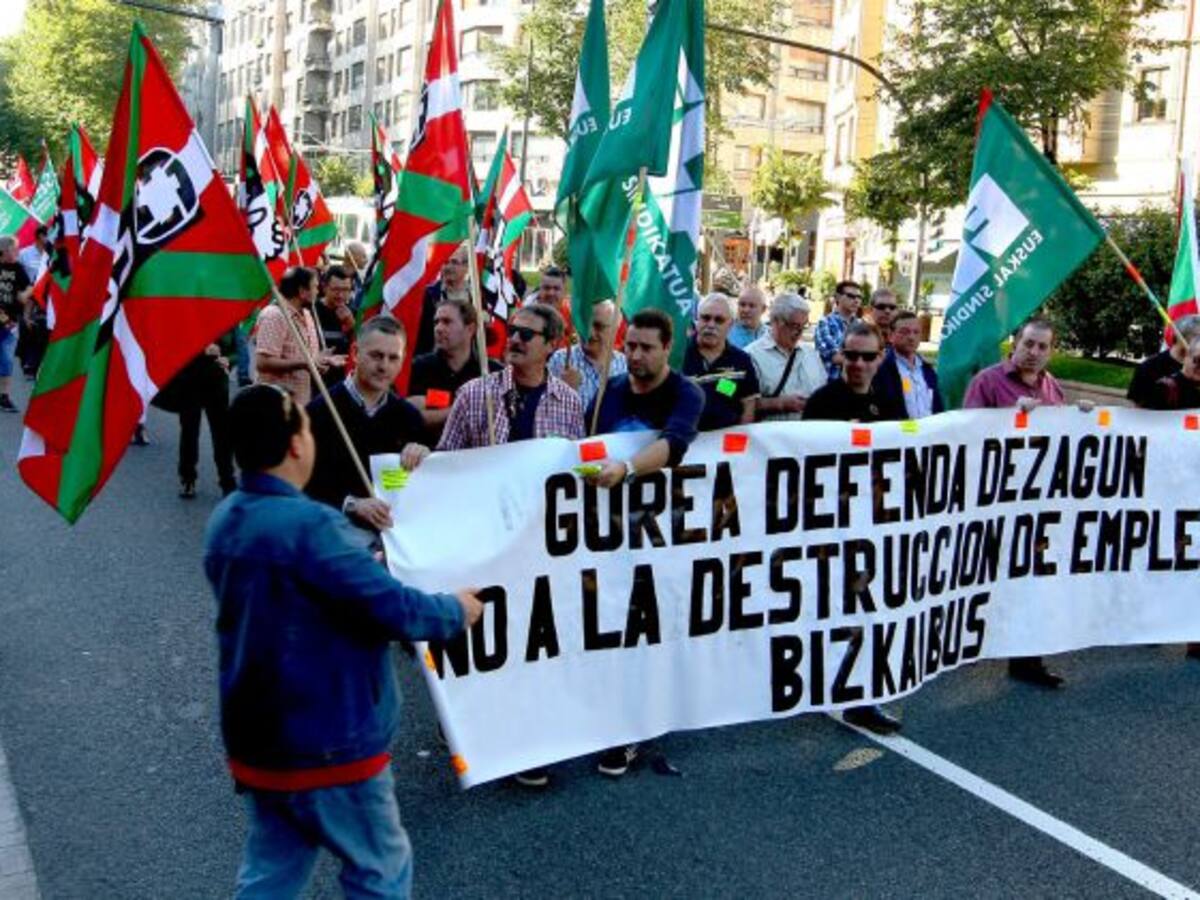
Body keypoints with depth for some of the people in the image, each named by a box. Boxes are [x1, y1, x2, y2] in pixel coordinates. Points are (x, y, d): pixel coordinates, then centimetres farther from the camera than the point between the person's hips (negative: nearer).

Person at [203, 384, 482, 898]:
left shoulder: (225, 521, 2)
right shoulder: (306, 524, -26)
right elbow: (392, 609, -25)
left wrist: (363, 562, 19)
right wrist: (456, 611, -7)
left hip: (256, 738, 8)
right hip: (326, 743, -8)